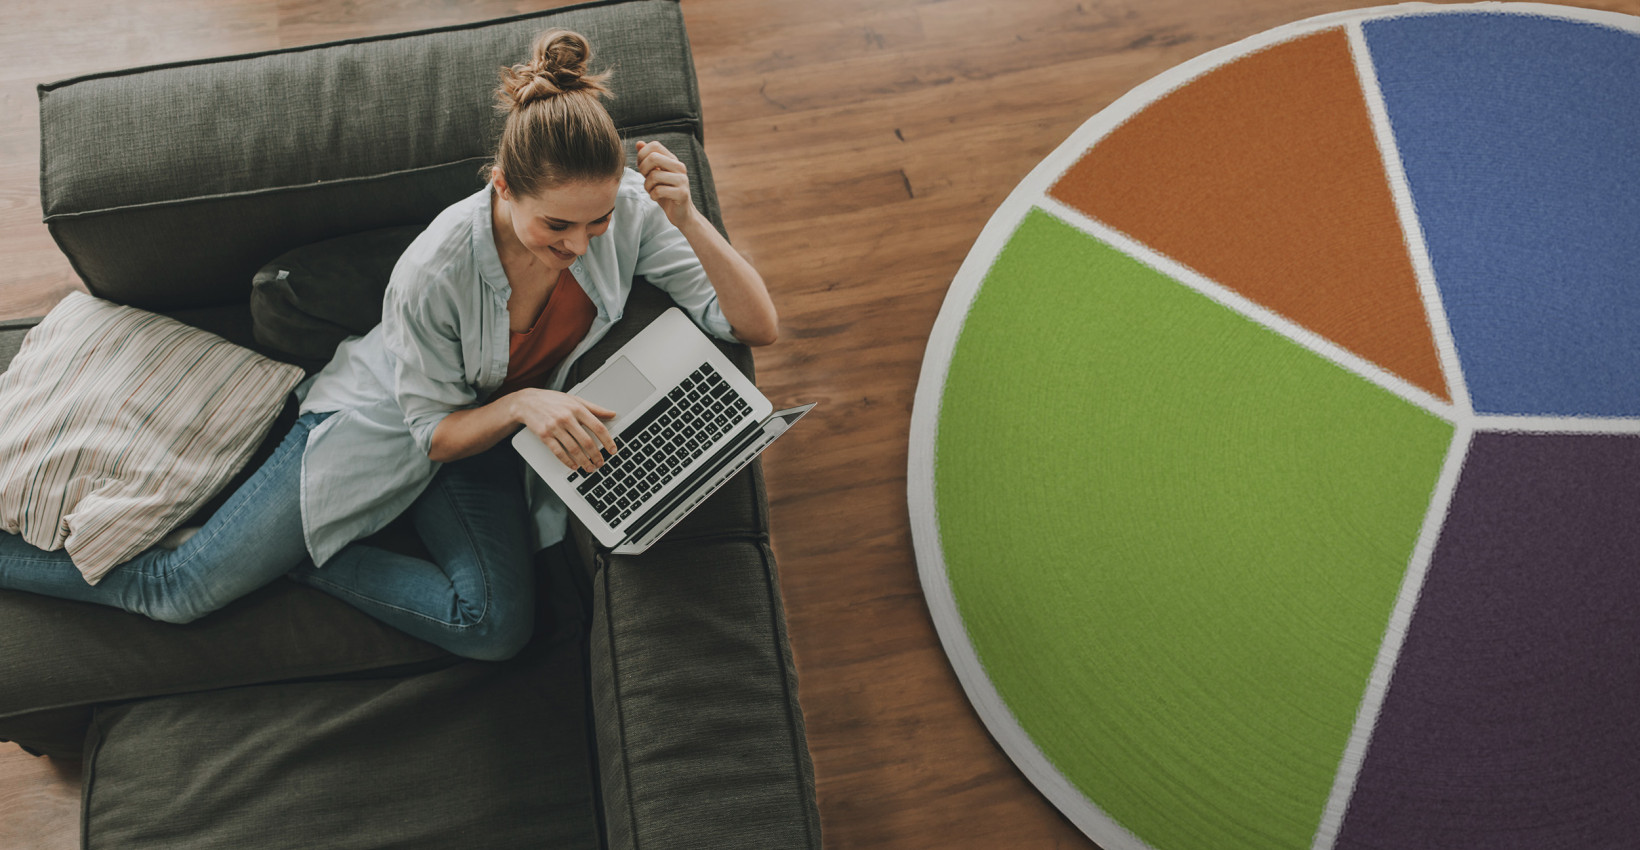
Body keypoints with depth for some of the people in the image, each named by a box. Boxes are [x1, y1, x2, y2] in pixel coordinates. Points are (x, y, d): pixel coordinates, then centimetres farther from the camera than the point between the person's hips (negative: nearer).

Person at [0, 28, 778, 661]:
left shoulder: (626, 211, -23)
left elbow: (758, 326, -23)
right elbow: (434, 431, -17)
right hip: (383, 419, -3)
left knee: (498, 628, -22)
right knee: (180, 589, 0)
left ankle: (299, 553, -2)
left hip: (495, 434, 3)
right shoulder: (435, 269, -31)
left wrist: (688, 222, -38)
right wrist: (519, 403, -38)